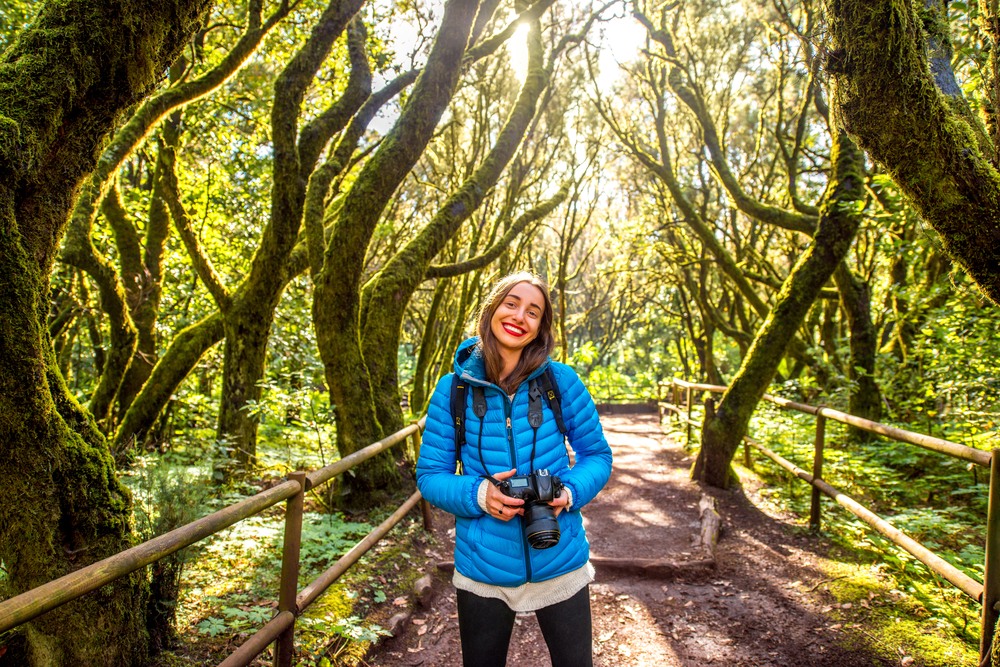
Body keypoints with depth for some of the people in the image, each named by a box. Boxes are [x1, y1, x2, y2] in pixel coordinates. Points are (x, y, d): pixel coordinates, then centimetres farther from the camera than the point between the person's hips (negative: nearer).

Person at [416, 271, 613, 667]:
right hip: (482, 572, 1)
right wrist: (478, 494, -21)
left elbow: (597, 455, 2)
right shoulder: (454, 389, -6)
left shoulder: (561, 380, -7)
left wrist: (570, 492, -17)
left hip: (560, 566, 0)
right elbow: (430, 474, -2)